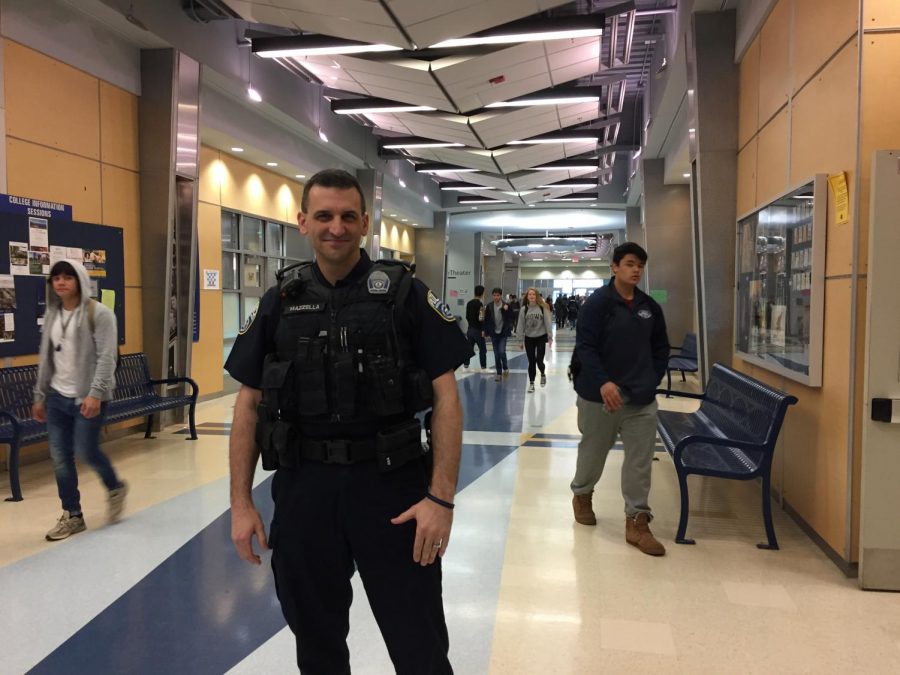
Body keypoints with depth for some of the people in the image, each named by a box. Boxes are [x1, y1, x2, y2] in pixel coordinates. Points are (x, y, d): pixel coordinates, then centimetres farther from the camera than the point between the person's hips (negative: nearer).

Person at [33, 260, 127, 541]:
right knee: (60, 457, 5)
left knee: (86, 451, -5)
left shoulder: (99, 313, -8)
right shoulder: (51, 314, 11)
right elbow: (46, 358, 15)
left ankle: (115, 488, 25)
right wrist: (39, 396, 15)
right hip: (57, 397, 6)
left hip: (88, 397, -6)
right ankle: (72, 516, 18)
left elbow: (106, 358, -15)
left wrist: (95, 393, -23)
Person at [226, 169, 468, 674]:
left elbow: (445, 397, -6)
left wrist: (442, 497, -13)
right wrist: (241, 503, 3)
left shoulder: (405, 293, -4)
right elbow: (249, 404, 7)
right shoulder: (280, 301, 5)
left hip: (391, 483, -2)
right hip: (302, 488, 3)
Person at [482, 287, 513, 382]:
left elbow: (510, 319, -3)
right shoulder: (489, 307, -2)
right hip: (494, 333, 2)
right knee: (496, 354, 6)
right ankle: (499, 373, 17)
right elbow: (486, 320, 2)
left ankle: (505, 368, 12)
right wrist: (486, 331, -2)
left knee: (502, 351, -15)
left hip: (503, 333, -2)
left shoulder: (506, 306, -7)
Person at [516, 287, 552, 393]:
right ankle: (531, 383, 17)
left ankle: (543, 374, 28)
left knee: (539, 360, -6)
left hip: (541, 337, -2)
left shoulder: (543, 308, -7)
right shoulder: (524, 309, -2)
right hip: (529, 338, 2)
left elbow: (547, 323, -6)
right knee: (531, 362, 5)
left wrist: (550, 336, -8)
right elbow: (521, 325, 1)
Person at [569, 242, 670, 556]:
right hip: (599, 394, -3)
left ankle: (637, 522, 13)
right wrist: (603, 382, -27)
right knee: (593, 451, 14)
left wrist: (653, 379, 4)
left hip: (642, 398, 4)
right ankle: (582, 495, 41)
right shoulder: (597, 303, -8)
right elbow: (585, 346, -15)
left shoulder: (650, 306, 7)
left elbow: (661, 348, 16)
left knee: (640, 460, 3)